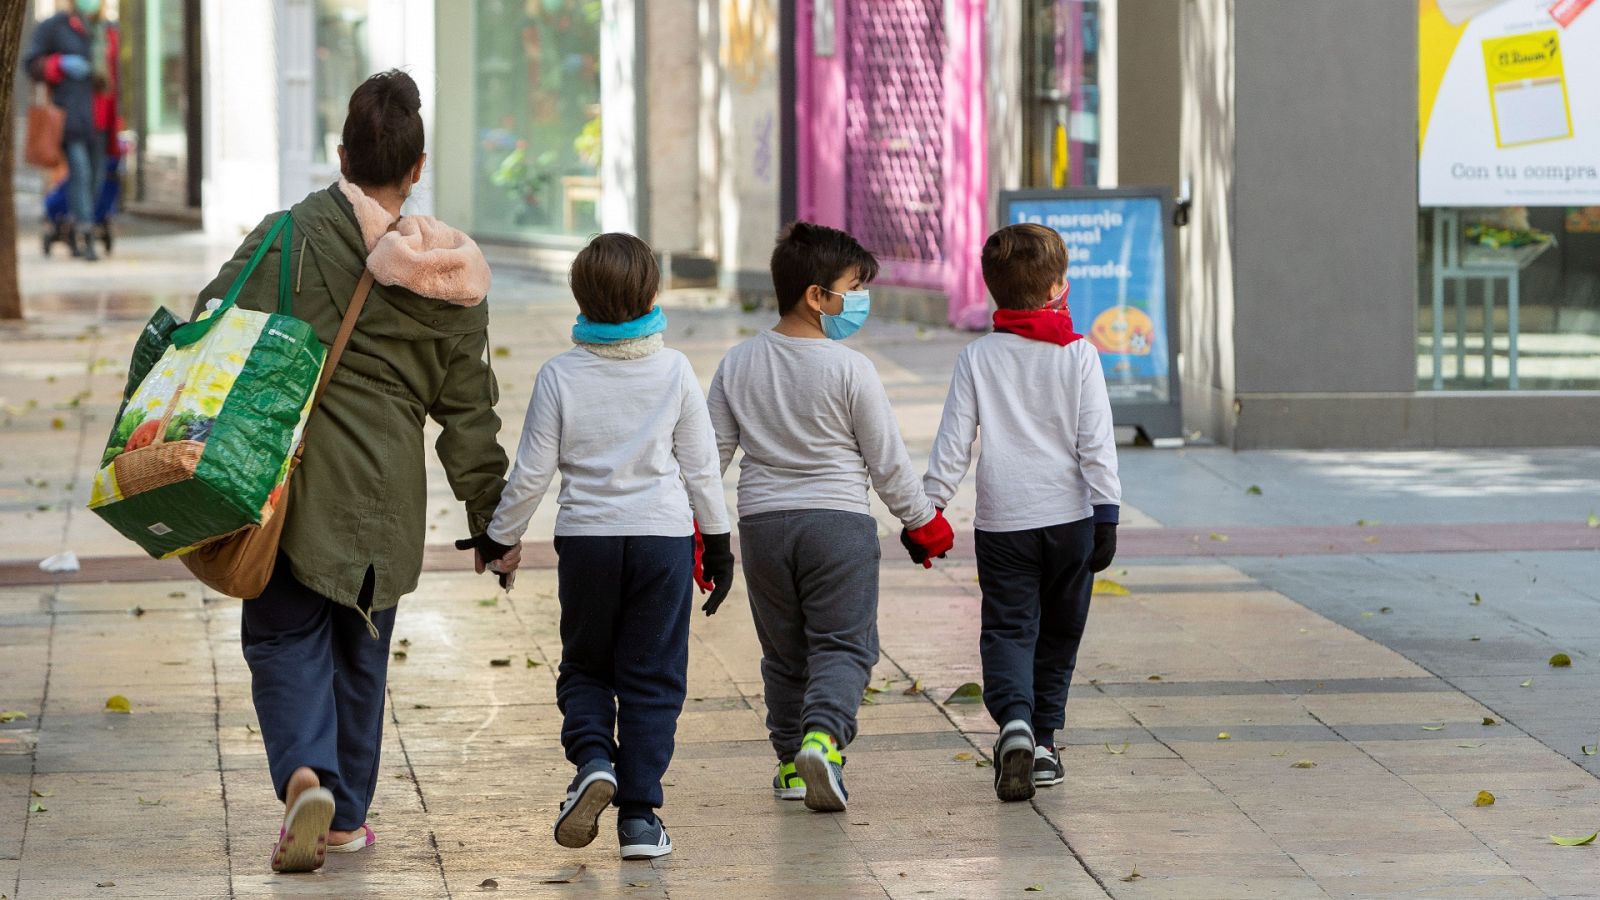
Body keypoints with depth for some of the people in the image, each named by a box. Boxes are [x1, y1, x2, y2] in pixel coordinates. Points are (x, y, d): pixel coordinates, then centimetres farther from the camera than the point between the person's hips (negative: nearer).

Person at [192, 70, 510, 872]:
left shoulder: (290, 236, -7)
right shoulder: (450, 281, 4)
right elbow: (468, 408, 9)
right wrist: (490, 514, 16)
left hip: (291, 477, -3)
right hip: (387, 492, 3)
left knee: (285, 634, 4)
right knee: (360, 647, 16)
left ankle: (305, 774, -20)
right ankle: (347, 815, 22)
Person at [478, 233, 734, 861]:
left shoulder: (560, 375, -4)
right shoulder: (674, 370, -2)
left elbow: (532, 472, -1)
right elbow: (701, 466, 4)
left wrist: (499, 538, 13)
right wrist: (718, 542, 14)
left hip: (585, 538, 0)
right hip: (663, 535, 0)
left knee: (584, 666, 17)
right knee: (651, 677, 5)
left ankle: (593, 759, -10)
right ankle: (639, 815, 1)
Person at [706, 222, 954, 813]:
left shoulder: (739, 365, 2)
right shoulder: (850, 370, -11)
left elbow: (712, 452, 5)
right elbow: (887, 459, -5)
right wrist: (923, 520, 8)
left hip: (762, 521, 4)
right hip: (838, 520, -4)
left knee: (783, 650, 15)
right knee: (843, 643, -2)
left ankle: (791, 763, 18)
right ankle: (822, 736, -25)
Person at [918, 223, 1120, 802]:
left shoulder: (978, 358, 0)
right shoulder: (1078, 355, -2)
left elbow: (953, 443, 0)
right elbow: (1097, 442, -5)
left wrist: (928, 509, 7)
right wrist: (1106, 515, -3)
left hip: (1002, 521, 0)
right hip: (1069, 516, 0)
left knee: (1009, 630, 0)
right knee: (1058, 634, 15)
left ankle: (1015, 722, -26)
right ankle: (1044, 741, 17)